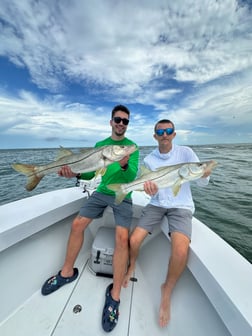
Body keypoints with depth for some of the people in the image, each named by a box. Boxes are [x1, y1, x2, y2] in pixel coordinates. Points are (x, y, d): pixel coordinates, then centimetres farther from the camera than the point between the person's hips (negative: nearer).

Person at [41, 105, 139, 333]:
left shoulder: (132, 147, -2)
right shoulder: (100, 145, 9)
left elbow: (132, 176, -15)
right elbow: (91, 173, 8)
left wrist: (124, 165, -36)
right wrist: (75, 172, -12)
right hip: (102, 192, 4)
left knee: (122, 236, -21)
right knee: (77, 224, -6)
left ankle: (115, 294, -1)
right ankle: (67, 272, 18)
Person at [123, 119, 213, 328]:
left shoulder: (185, 152, -2)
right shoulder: (149, 159, 2)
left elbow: (201, 182, -6)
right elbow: (152, 194, -1)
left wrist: (205, 175, -29)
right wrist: (152, 192, -25)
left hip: (181, 205, -1)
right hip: (157, 204, 2)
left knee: (181, 250, -24)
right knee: (134, 240, -10)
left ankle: (167, 291, 8)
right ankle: (131, 267, 26)